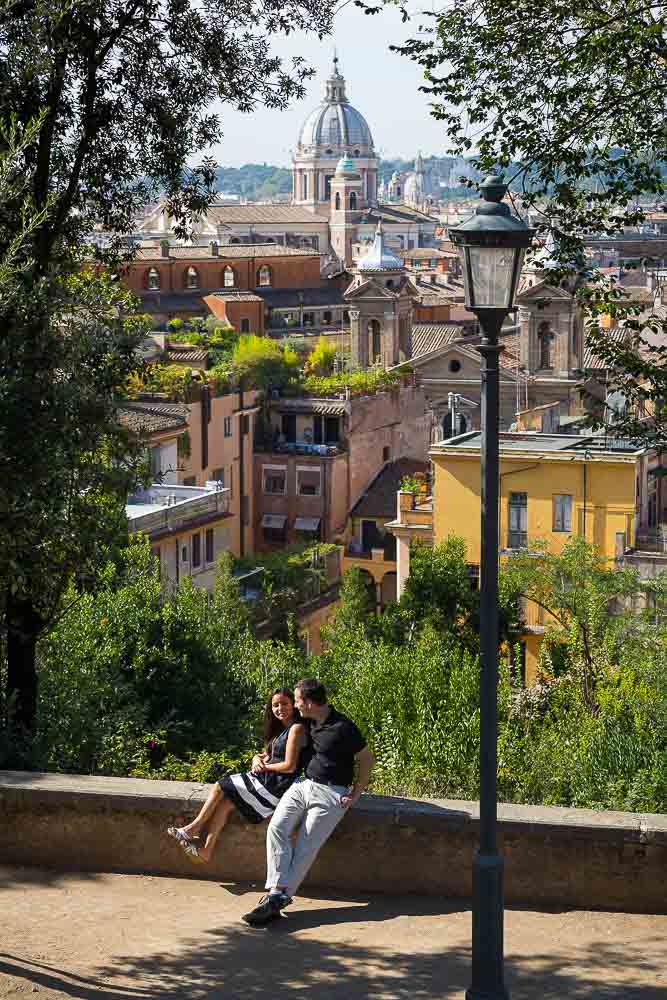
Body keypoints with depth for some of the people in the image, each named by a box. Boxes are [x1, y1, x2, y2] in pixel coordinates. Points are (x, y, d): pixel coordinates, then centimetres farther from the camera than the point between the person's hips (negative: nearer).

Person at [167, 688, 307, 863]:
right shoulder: (280, 729, 19)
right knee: (225, 802, -5)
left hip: (276, 786, -9)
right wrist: (257, 759, -1)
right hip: (268, 780, 9)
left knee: (220, 788, -4)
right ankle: (207, 850, -8)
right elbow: (266, 755, 23)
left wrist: (264, 766, -5)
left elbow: (289, 766, -17)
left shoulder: (296, 728, -12)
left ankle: (193, 829, 7)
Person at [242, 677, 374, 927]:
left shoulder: (342, 728, -12)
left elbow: (367, 759, -3)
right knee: (277, 827, -19)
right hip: (302, 784, 6)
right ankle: (277, 891, -27)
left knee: (305, 848, -14)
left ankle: (277, 901, -18)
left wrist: (355, 794, -5)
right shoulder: (307, 722, 10)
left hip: (330, 793, -6)